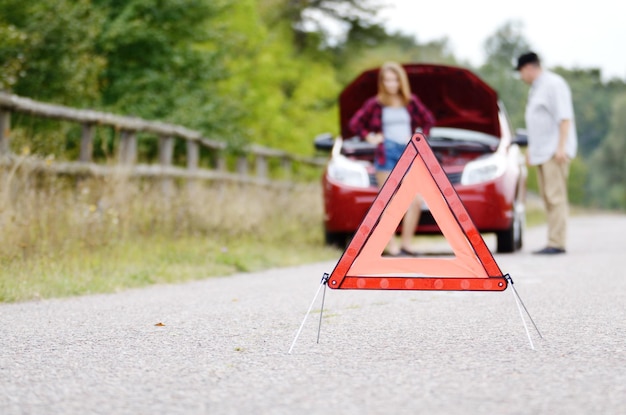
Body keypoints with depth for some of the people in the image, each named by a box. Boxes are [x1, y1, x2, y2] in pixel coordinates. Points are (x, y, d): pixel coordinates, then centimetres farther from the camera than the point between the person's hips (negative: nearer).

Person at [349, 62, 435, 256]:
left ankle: (406, 243, 3)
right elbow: (355, 123, 10)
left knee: (416, 201, -7)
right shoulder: (375, 104, 2)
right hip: (386, 154, -3)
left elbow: (428, 120, 22)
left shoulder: (411, 102, 9)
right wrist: (370, 138, 3)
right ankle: (391, 246, 0)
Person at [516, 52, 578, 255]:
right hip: (542, 152, 10)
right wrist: (531, 148, 29)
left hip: (555, 152, -10)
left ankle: (557, 243, -17)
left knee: (555, 197, -14)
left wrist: (561, 147, -23)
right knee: (548, 198, 7)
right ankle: (554, 242, 8)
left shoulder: (553, 84, -9)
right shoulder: (536, 88, 22)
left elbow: (565, 118, -17)